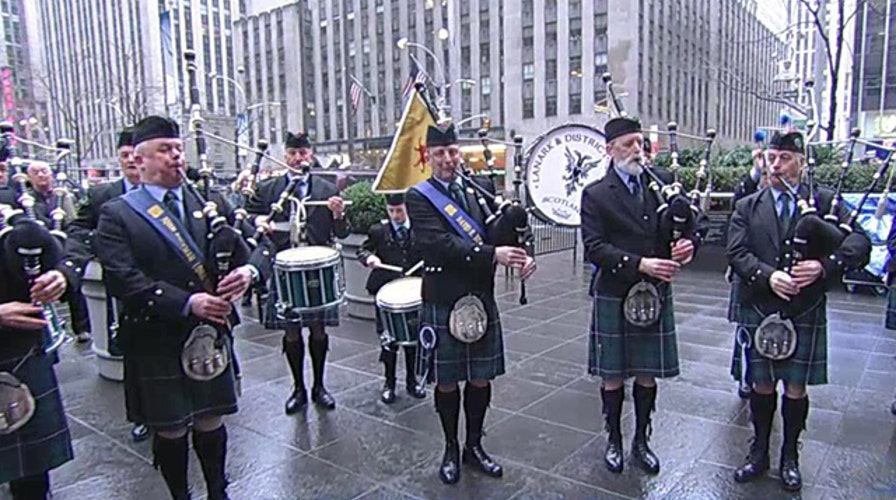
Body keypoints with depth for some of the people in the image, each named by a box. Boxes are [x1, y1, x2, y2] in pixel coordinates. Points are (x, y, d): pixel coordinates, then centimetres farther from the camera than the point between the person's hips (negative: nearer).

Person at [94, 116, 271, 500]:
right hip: (156, 344, -2)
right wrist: (187, 303, -24)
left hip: (212, 335, 3)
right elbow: (123, 279, -15)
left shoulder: (210, 203, 6)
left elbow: (260, 243, 5)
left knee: (211, 421, 15)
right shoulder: (117, 215, -3)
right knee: (169, 430, 11)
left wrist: (250, 269, -17)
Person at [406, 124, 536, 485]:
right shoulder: (419, 197, -5)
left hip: (482, 299, 4)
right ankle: (451, 449, 30)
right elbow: (438, 244, -20)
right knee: (446, 381, 9)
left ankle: (474, 446, 32)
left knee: (481, 378, 13)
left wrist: (524, 255, -13)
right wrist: (493, 254, -27)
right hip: (442, 303, -4)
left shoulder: (481, 188, 9)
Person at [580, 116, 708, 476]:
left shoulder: (663, 182, 5)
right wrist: (639, 264, -23)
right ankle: (614, 440, 29)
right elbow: (594, 247, -14)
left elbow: (698, 219, 11)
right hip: (614, 296, -3)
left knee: (648, 374, 14)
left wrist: (691, 241, -12)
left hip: (657, 294, 3)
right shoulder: (595, 195, -6)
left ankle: (641, 440, 32)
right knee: (613, 375, 9)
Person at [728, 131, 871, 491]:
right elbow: (737, 253, -5)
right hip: (759, 310, 1)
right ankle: (759, 452, 29)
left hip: (805, 312, 0)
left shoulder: (823, 202, 2)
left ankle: (790, 457, 29)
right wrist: (768, 276, -21)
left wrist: (824, 265, -24)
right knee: (761, 385, 11)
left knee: (796, 387, 10)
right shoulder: (747, 207, 5)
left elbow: (860, 240, -8)